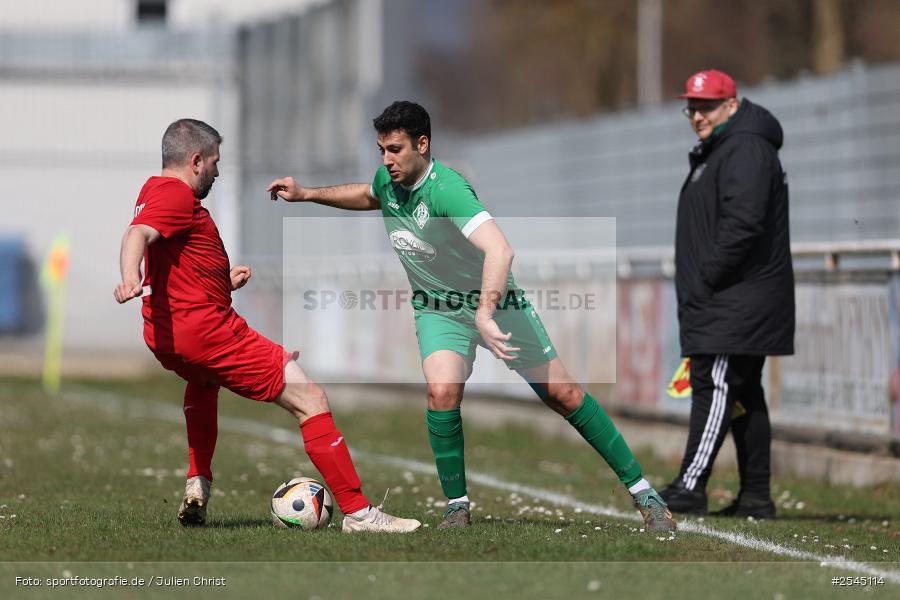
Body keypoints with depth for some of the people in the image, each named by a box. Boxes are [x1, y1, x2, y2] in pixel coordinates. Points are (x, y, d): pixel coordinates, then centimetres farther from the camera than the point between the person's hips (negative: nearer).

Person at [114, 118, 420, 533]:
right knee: (310, 400, -8)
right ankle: (358, 512, -12)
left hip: (165, 338, 11)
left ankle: (197, 485, 29)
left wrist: (222, 280, 32)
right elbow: (137, 234, -32)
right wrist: (130, 277, -50)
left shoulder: (155, 191, 21)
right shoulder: (176, 195, -11)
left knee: (202, 380, 45)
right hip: (206, 327, -11)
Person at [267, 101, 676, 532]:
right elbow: (369, 195, 22)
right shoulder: (388, 181, -8)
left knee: (563, 394, -3)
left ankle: (641, 491, 8)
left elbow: (499, 249, -46)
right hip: (438, 310, 4)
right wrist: (307, 194, 16)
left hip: (492, 301, -4)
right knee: (442, 391, -23)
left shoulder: (445, 189, -31)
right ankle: (457, 509, -9)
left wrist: (485, 314, -54)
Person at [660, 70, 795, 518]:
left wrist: (708, 279, -19)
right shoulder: (715, 153, 23)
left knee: (714, 384, -13)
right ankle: (755, 498, 11)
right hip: (722, 303, 11)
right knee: (744, 393, 10)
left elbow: (743, 222, -23)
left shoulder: (746, 149, -11)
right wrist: (699, 290, 17)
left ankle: (691, 487, -17)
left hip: (738, 301, -11)